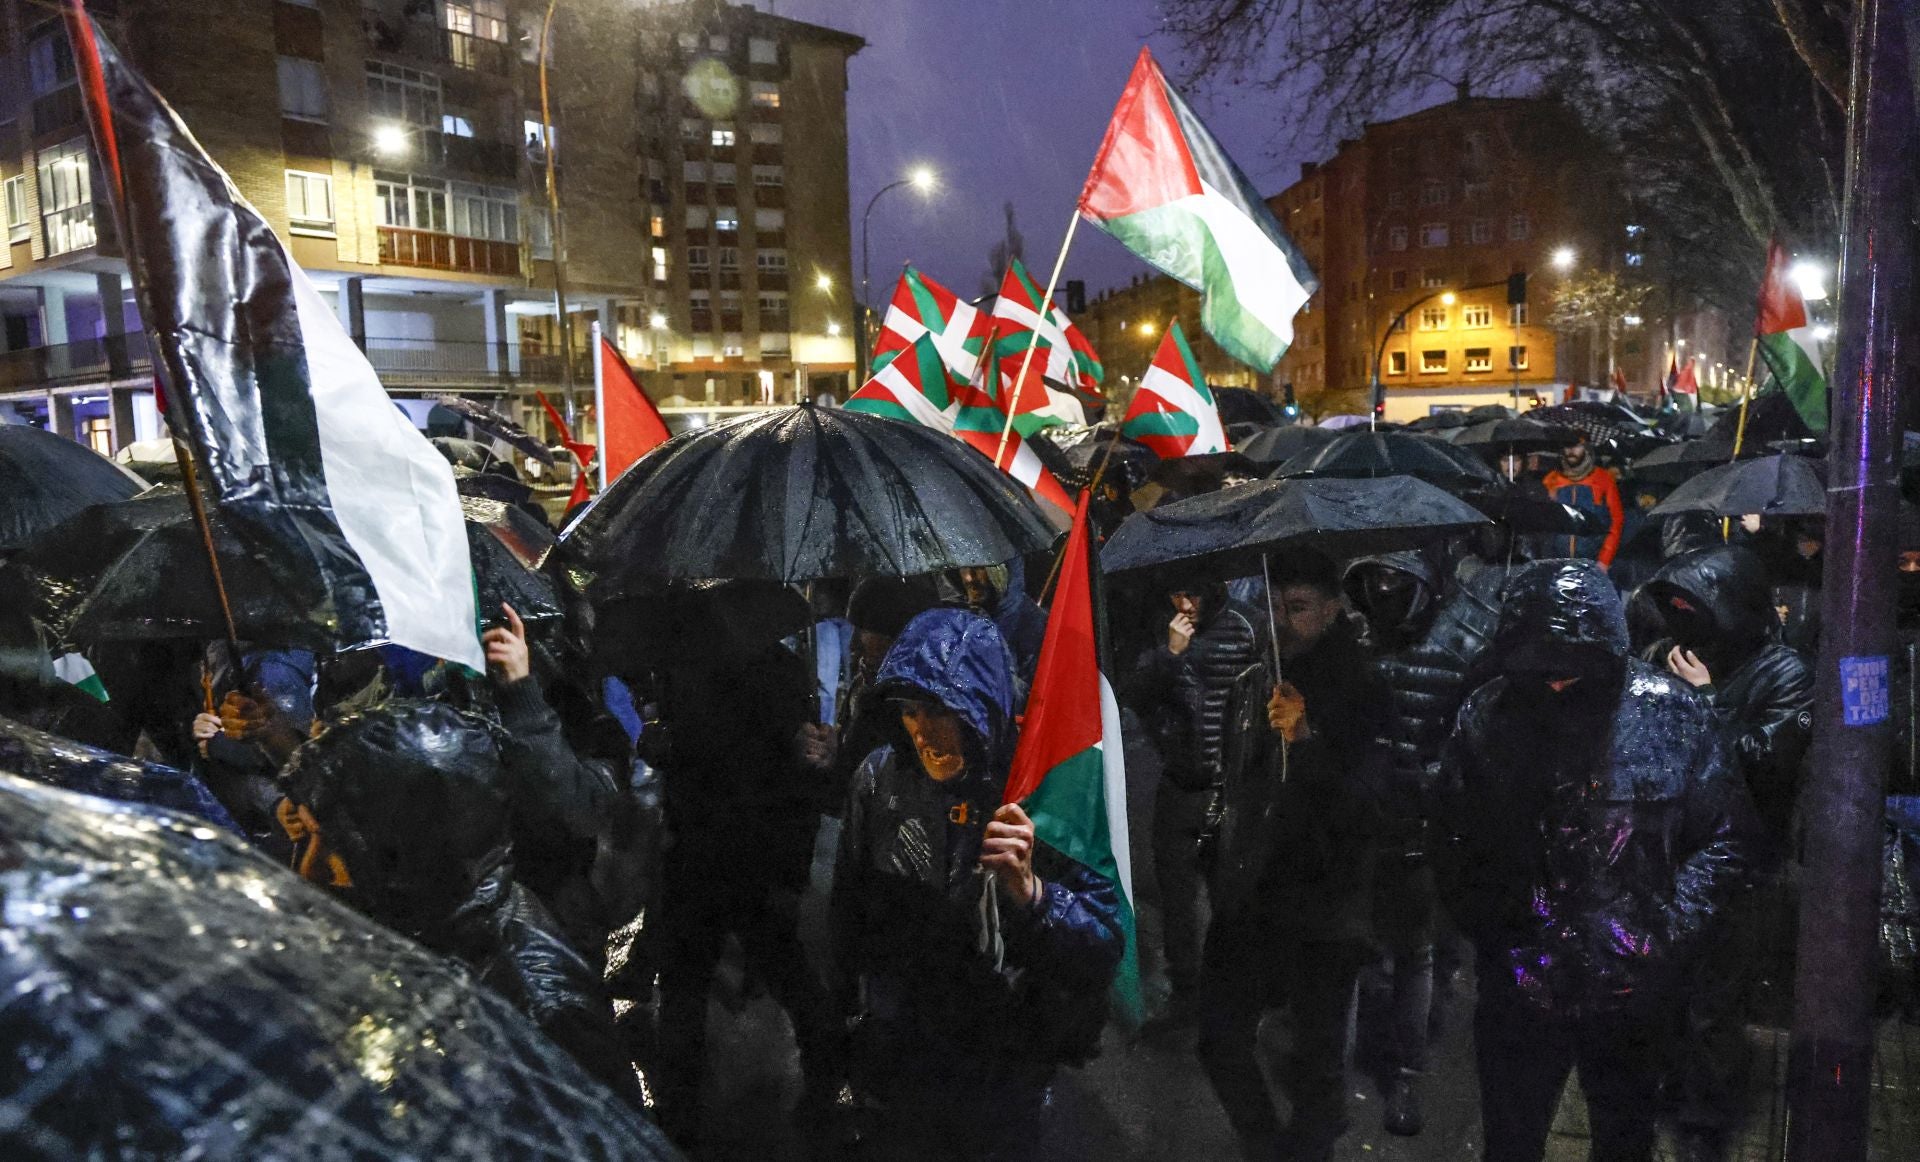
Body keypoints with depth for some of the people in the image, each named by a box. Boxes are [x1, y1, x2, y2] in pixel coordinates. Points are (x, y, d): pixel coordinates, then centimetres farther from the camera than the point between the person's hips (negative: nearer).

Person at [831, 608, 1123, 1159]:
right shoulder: (881, 777, -13)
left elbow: (1106, 944, -23)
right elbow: (850, 905, 3)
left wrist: (1028, 890, -40)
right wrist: (856, 1005, 14)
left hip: (1005, 1067, -2)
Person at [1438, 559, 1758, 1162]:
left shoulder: (1673, 713, -10)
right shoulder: (1484, 719, -7)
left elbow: (1726, 840, -4)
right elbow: (1456, 843, 0)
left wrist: (1668, 937, -14)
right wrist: (1491, 935, -10)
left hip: (1631, 993, 0)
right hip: (1518, 988, 1)